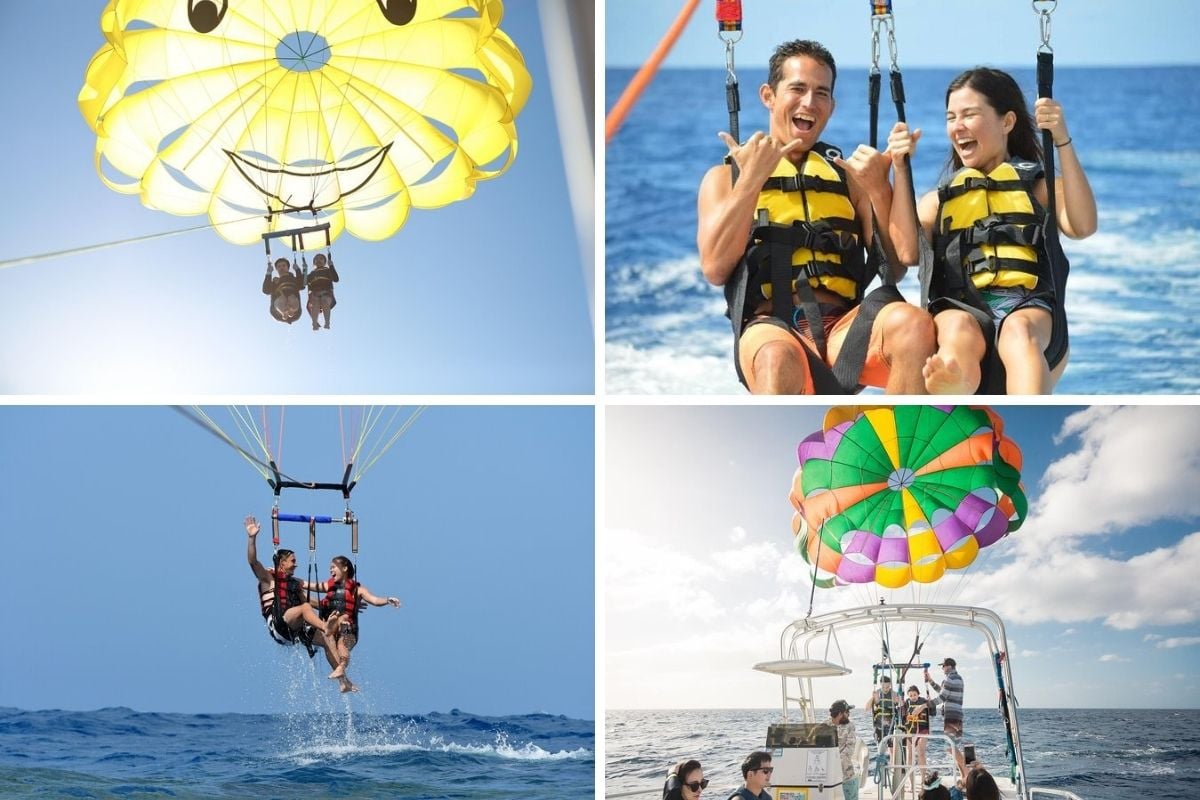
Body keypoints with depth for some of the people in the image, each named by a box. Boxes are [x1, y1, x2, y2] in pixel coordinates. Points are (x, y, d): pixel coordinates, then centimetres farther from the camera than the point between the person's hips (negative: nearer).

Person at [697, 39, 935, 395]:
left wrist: (878, 190, 0)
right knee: (777, 361, -40)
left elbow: (895, 268, 14)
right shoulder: (725, 176, 19)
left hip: (845, 324, 3)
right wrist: (751, 179, -5)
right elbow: (715, 270, 1)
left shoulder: (848, 175, 26)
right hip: (771, 325, -3)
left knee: (912, 322, -31)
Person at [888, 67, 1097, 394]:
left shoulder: (1040, 187, 23)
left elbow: (1082, 226, -1)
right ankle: (955, 384, -72)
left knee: (1019, 330, -38)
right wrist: (901, 170, 4)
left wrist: (1063, 143, -4)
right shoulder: (939, 199, 28)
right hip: (959, 308, 1)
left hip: (1029, 308, -1)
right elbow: (907, 252, 6)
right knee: (959, 328, -37)